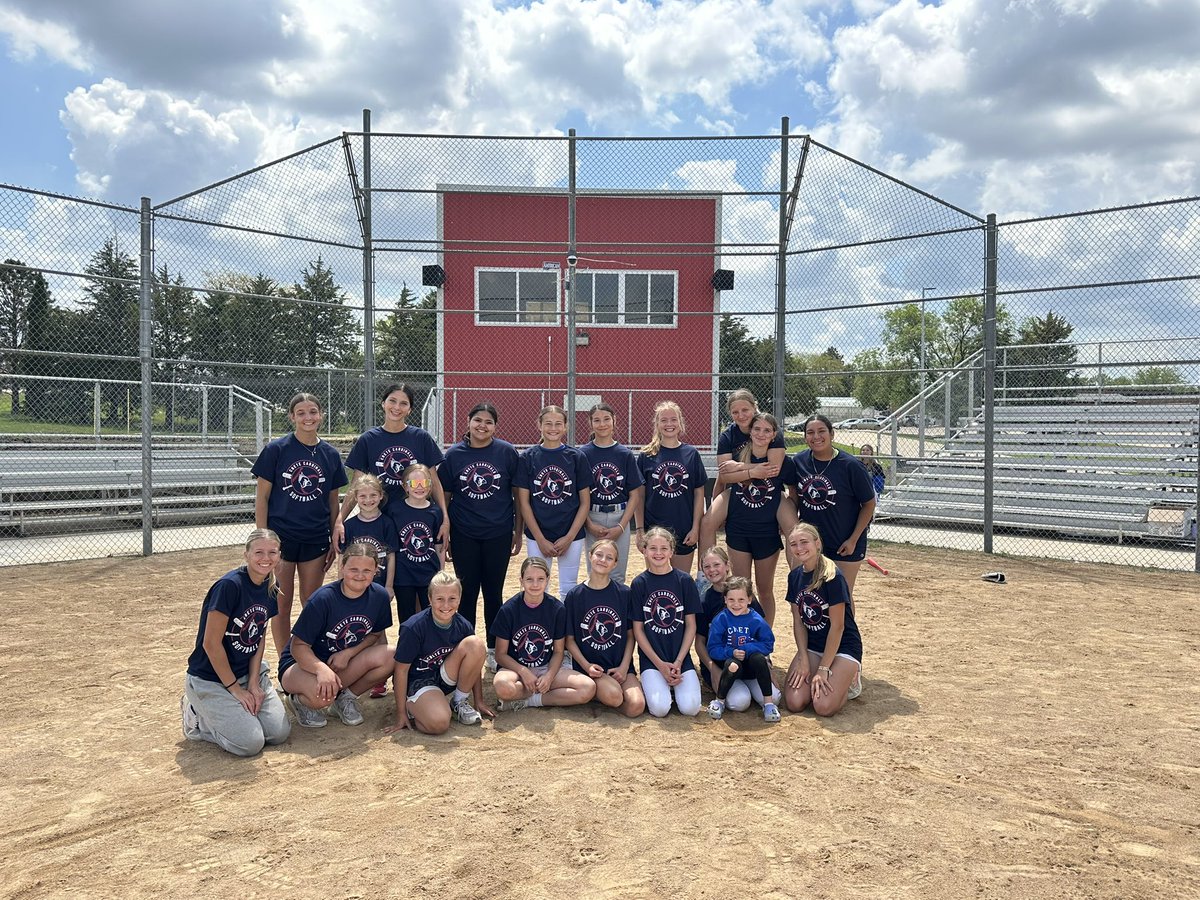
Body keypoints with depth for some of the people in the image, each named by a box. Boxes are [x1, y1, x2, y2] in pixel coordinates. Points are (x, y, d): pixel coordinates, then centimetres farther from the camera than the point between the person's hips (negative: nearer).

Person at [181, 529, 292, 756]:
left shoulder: (271, 589, 0)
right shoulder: (229, 586, -23)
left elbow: (260, 639, 6)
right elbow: (211, 643, -22)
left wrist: (253, 683, -5)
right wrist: (235, 689, -15)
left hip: (248, 673, 7)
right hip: (210, 680, -7)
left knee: (280, 733, -4)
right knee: (250, 743, -18)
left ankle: (218, 715, 18)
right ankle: (197, 718, 8)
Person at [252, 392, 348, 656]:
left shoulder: (330, 454, 3)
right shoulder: (276, 449, -6)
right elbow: (262, 496, -4)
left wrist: (334, 541, 6)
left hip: (316, 540, 3)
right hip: (281, 537, -3)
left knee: (312, 604, 12)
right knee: (282, 604, 5)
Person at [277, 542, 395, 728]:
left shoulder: (379, 596, -10)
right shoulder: (323, 599, -23)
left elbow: (376, 634, 5)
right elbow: (298, 646, -20)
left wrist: (349, 653, -15)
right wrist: (322, 670, -39)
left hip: (343, 663, 5)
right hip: (303, 663, -4)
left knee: (389, 657, -23)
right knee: (322, 694, -39)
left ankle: (346, 696, 1)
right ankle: (300, 699, 0)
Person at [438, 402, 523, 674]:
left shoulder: (507, 452, -3)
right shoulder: (454, 454, -1)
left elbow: (518, 494, 2)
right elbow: (444, 496, 4)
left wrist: (518, 531, 1)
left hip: (498, 534, 0)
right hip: (464, 535, 0)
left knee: (493, 592, 10)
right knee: (467, 592, 8)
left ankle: (494, 650, 23)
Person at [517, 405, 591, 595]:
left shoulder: (577, 457, 0)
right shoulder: (528, 458, -1)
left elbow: (585, 502, 1)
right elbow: (524, 502, -1)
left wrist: (569, 538, -7)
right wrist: (541, 540, -7)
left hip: (571, 536, 0)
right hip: (537, 537, 0)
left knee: (569, 590, 9)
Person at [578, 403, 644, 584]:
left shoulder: (625, 454, 2)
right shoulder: (583, 454, -1)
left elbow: (635, 494, 2)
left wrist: (621, 527, -7)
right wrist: (590, 525, -11)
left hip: (620, 518, 1)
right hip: (592, 519, -1)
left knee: (617, 576, 6)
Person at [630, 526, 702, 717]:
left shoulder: (684, 581, 0)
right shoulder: (639, 584, -1)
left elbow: (691, 625, 2)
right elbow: (638, 629, -1)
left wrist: (678, 662, -7)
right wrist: (660, 664, -9)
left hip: (681, 656, 1)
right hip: (651, 658, -1)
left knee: (690, 708, -18)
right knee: (659, 709, -21)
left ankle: (676, 684, 13)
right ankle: (654, 685, 11)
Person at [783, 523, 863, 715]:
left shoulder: (833, 577, -20)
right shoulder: (795, 576, 1)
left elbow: (837, 626, -18)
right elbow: (798, 621, 3)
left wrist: (823, 668, -17)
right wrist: (803, 660, -7)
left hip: (842, 647, -5)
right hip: (812, 646, 5)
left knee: (823, 707, -22)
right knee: (794, 703, -14)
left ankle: (849, 679, 10)